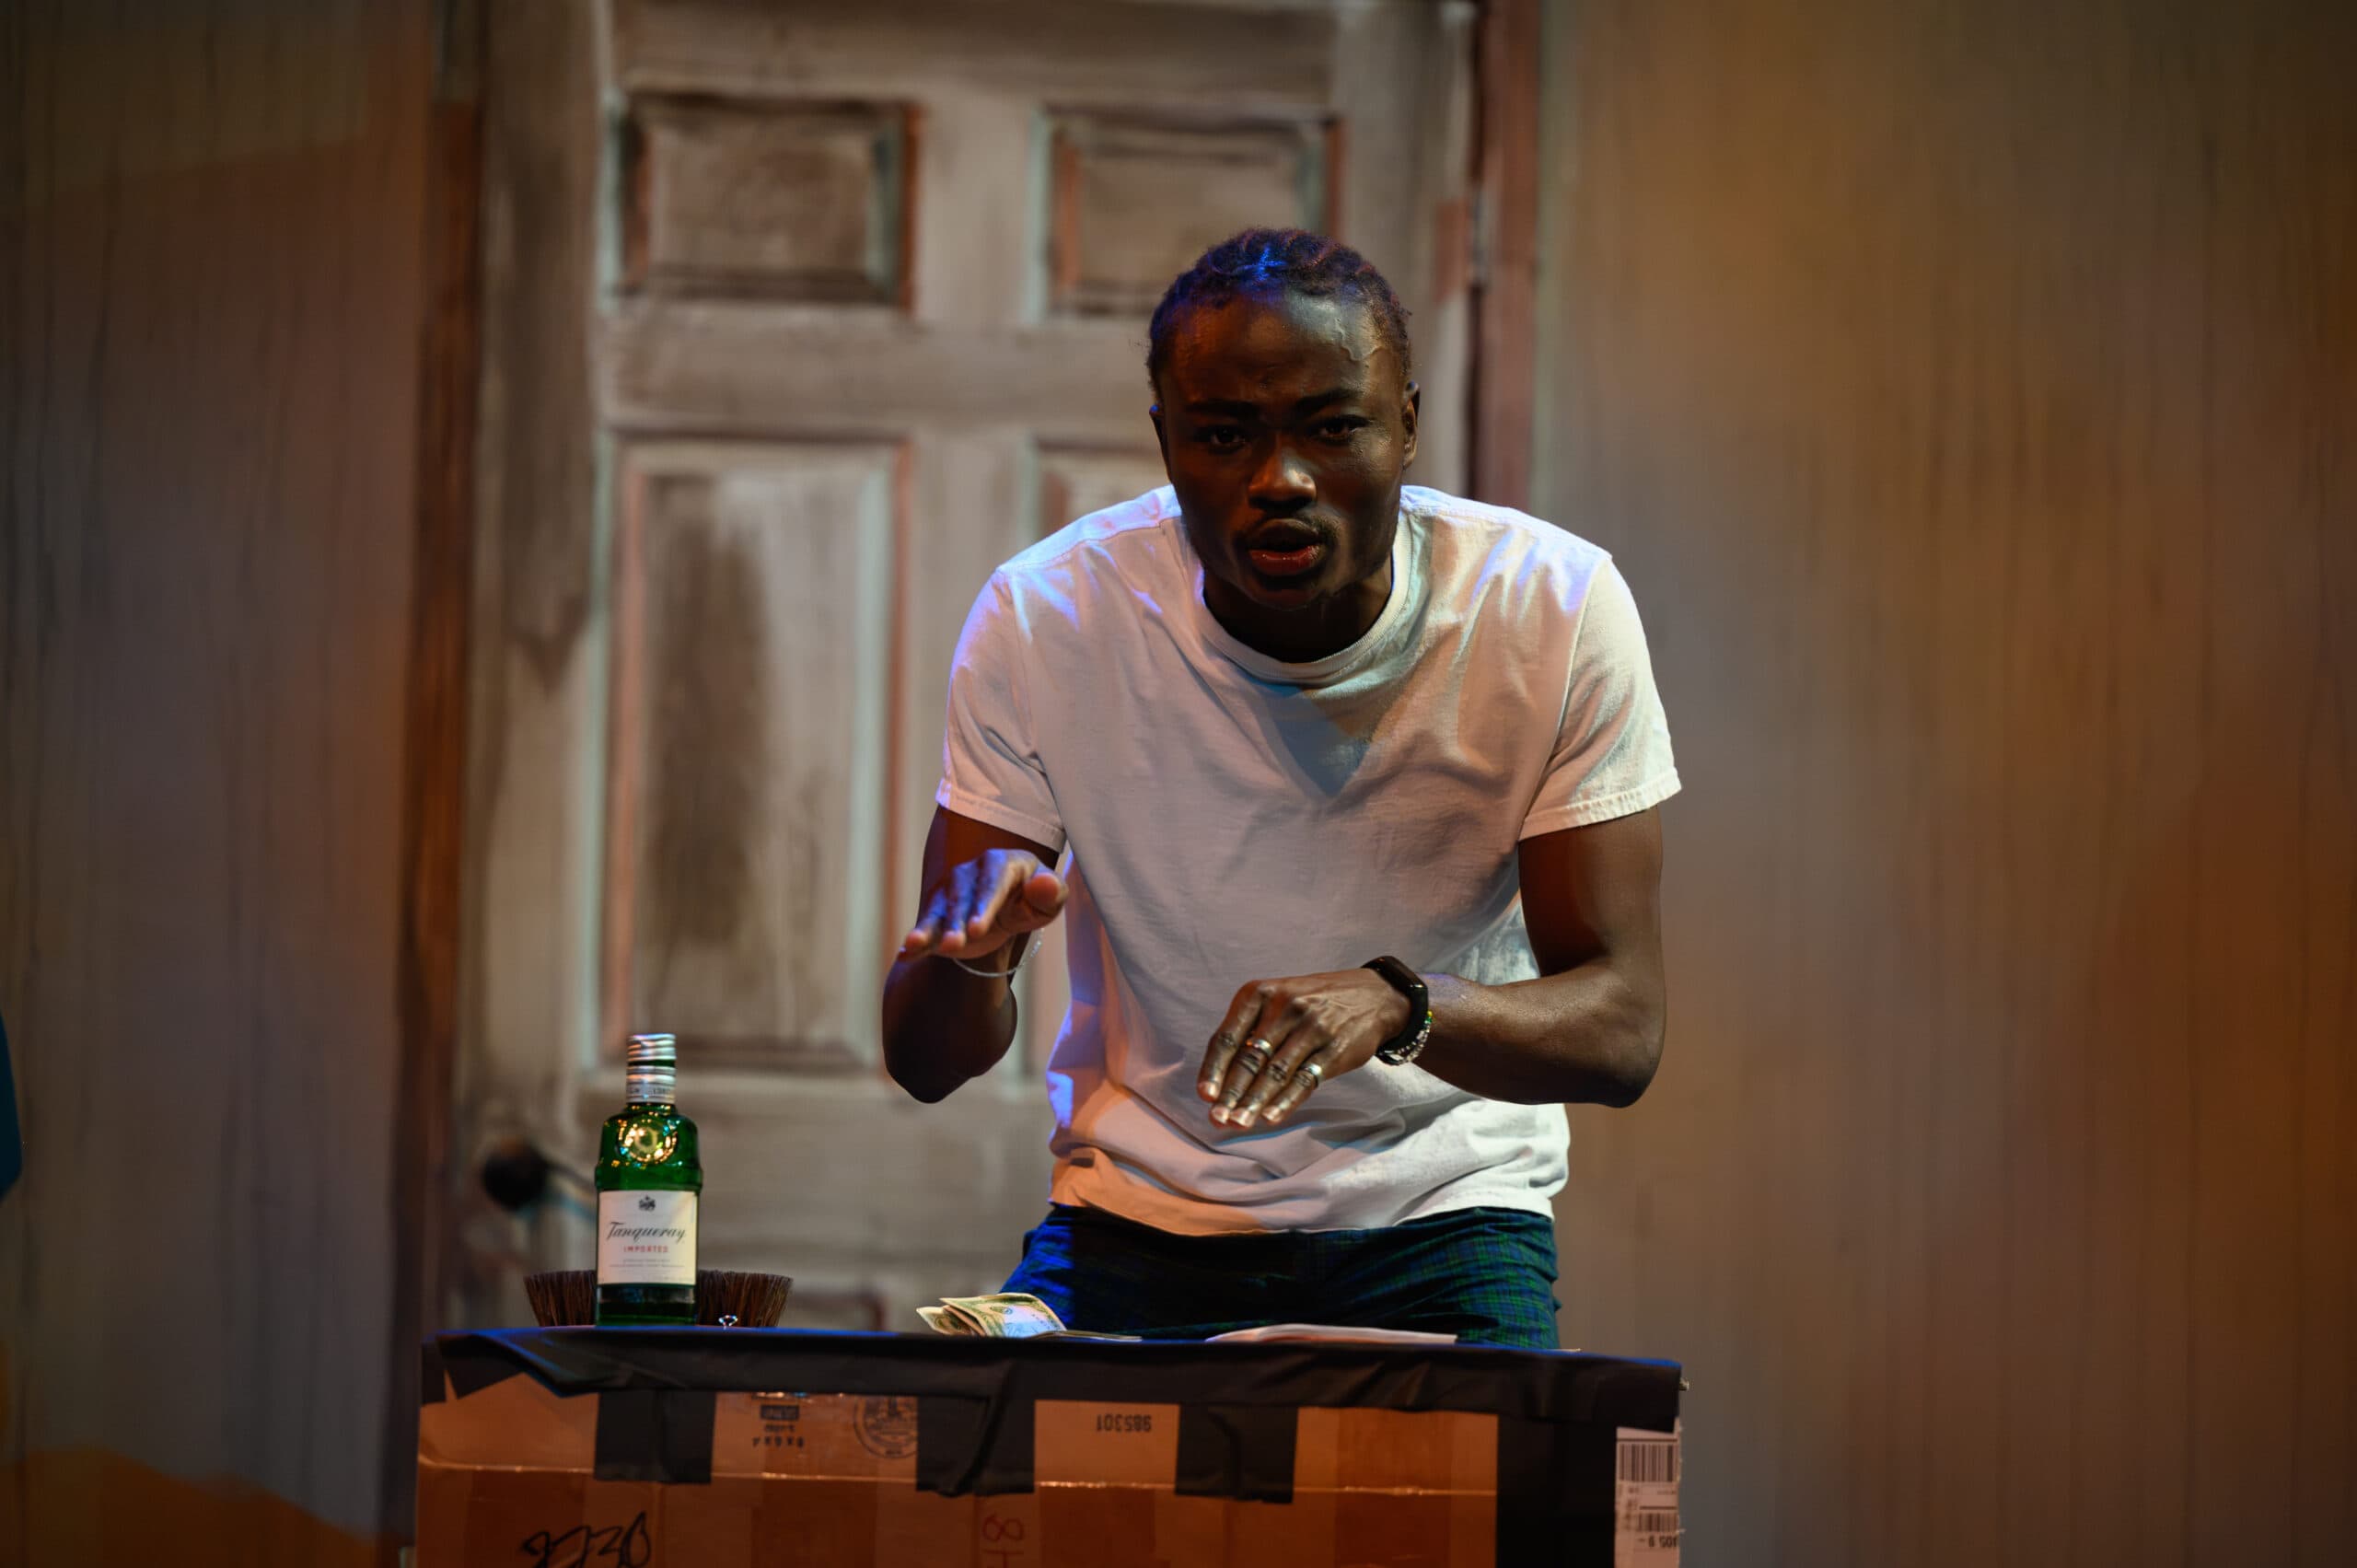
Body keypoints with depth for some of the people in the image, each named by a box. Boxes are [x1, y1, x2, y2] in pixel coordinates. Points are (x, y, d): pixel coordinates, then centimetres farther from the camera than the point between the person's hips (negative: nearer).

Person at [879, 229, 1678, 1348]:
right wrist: (972, 948, -32)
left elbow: (1618, 1030, -15)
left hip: (1441, 1216, -1)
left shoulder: (1555, 613, -13)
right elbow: (925, 1063, -8)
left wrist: (1397, 1003, -36)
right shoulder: (1043, 618, -11)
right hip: (1137, 1226, 1)